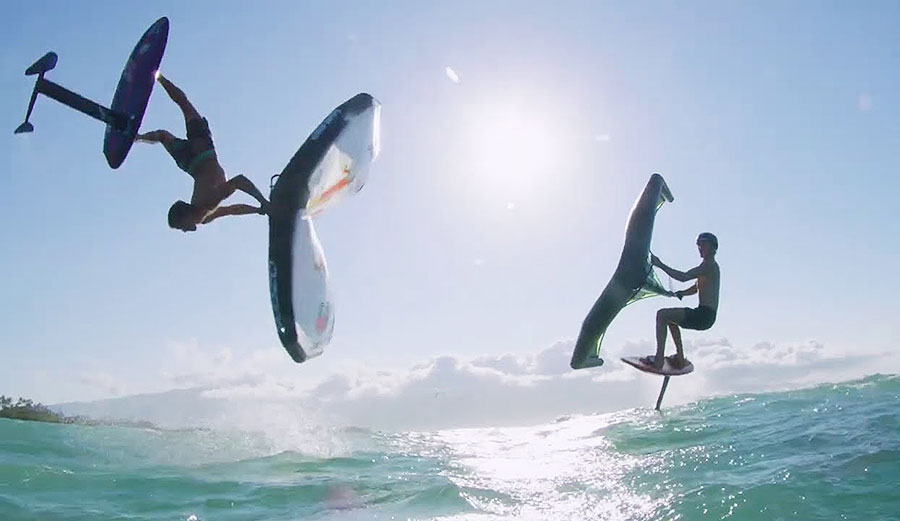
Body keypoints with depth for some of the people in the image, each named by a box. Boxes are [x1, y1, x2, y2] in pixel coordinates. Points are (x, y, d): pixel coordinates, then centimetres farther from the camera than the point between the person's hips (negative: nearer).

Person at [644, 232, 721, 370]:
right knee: (671, 317, 29)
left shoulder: (710, 264, -9)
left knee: (662, 315, -18)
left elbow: (684, 277, -21)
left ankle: (658, 360, -24)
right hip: (706, 317, 11)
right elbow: (696, 288, 32)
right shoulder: (709, 266, 23)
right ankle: (680, 358, 22)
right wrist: (680, 293, 14)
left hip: (704, 315, -11)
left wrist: (661, 265, -17)